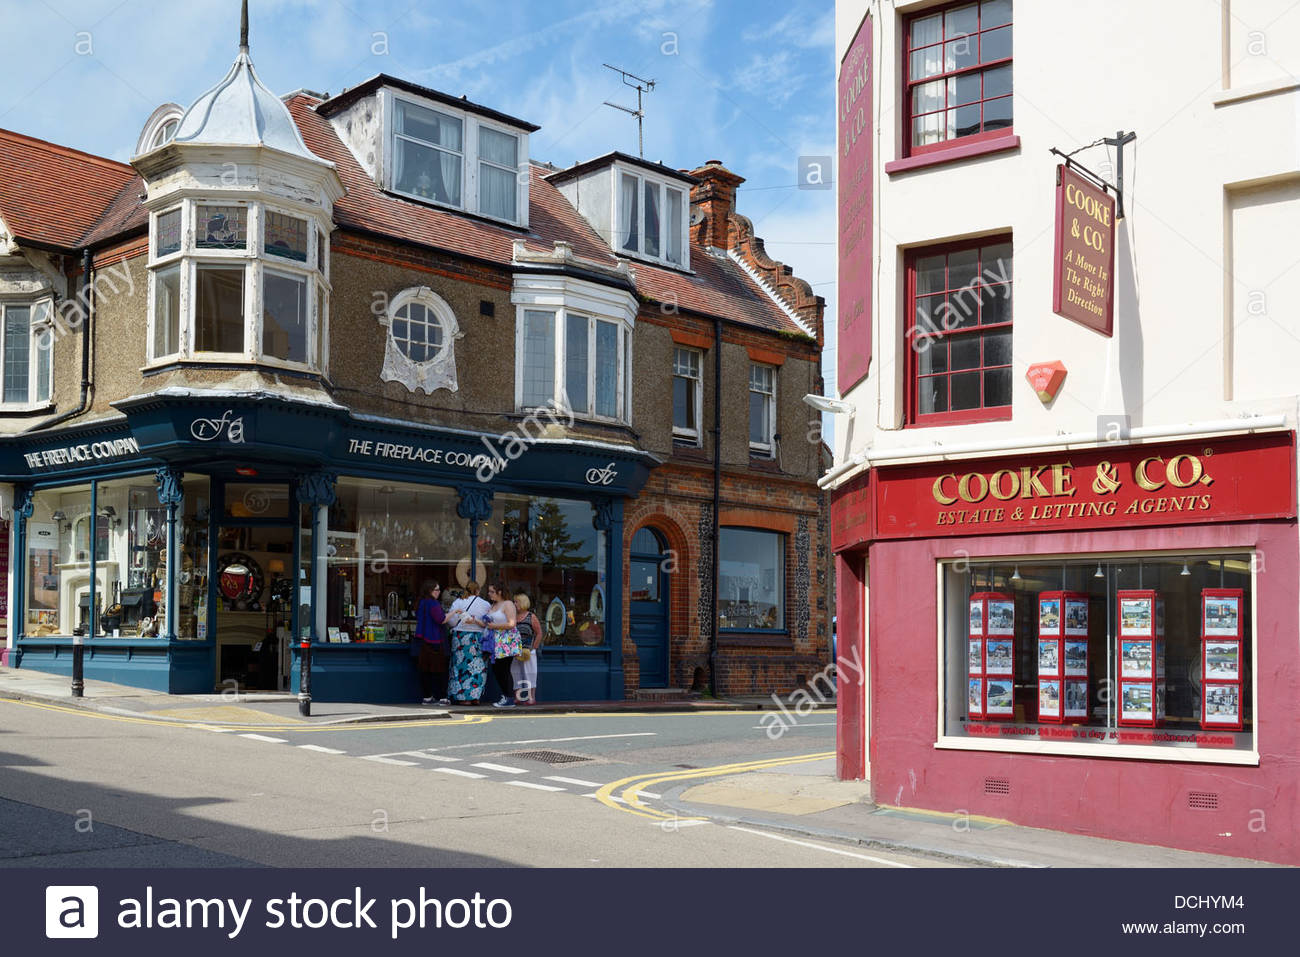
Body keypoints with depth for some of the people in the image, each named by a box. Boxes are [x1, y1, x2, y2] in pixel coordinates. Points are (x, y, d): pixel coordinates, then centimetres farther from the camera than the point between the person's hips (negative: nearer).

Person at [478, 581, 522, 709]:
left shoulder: (508, 604, -7)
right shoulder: (493, 606, 19)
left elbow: (512, 624, -17)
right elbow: (488, 624, 18)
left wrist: (494, 626, -13)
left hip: (506, 641, -8)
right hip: (496, 643, 8)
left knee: (504, 670, -9)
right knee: (496, 669, 6)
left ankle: (510, 699, -5)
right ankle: (505, 696, 14)